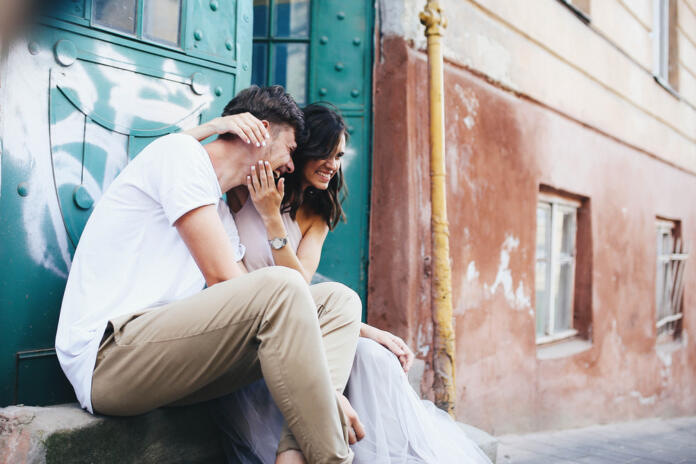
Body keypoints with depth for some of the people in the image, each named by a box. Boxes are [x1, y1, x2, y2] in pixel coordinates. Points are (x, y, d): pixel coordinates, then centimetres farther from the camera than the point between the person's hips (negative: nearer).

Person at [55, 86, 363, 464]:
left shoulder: (220, 215, 22)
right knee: (280, 286, -29)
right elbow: (225, 281, -14)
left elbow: (252, 300, 17)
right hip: (109, 353, -8)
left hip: (167, 354, 9)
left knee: (339, 300, -1)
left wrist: (362, 329, 11)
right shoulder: (179, 150, -5)